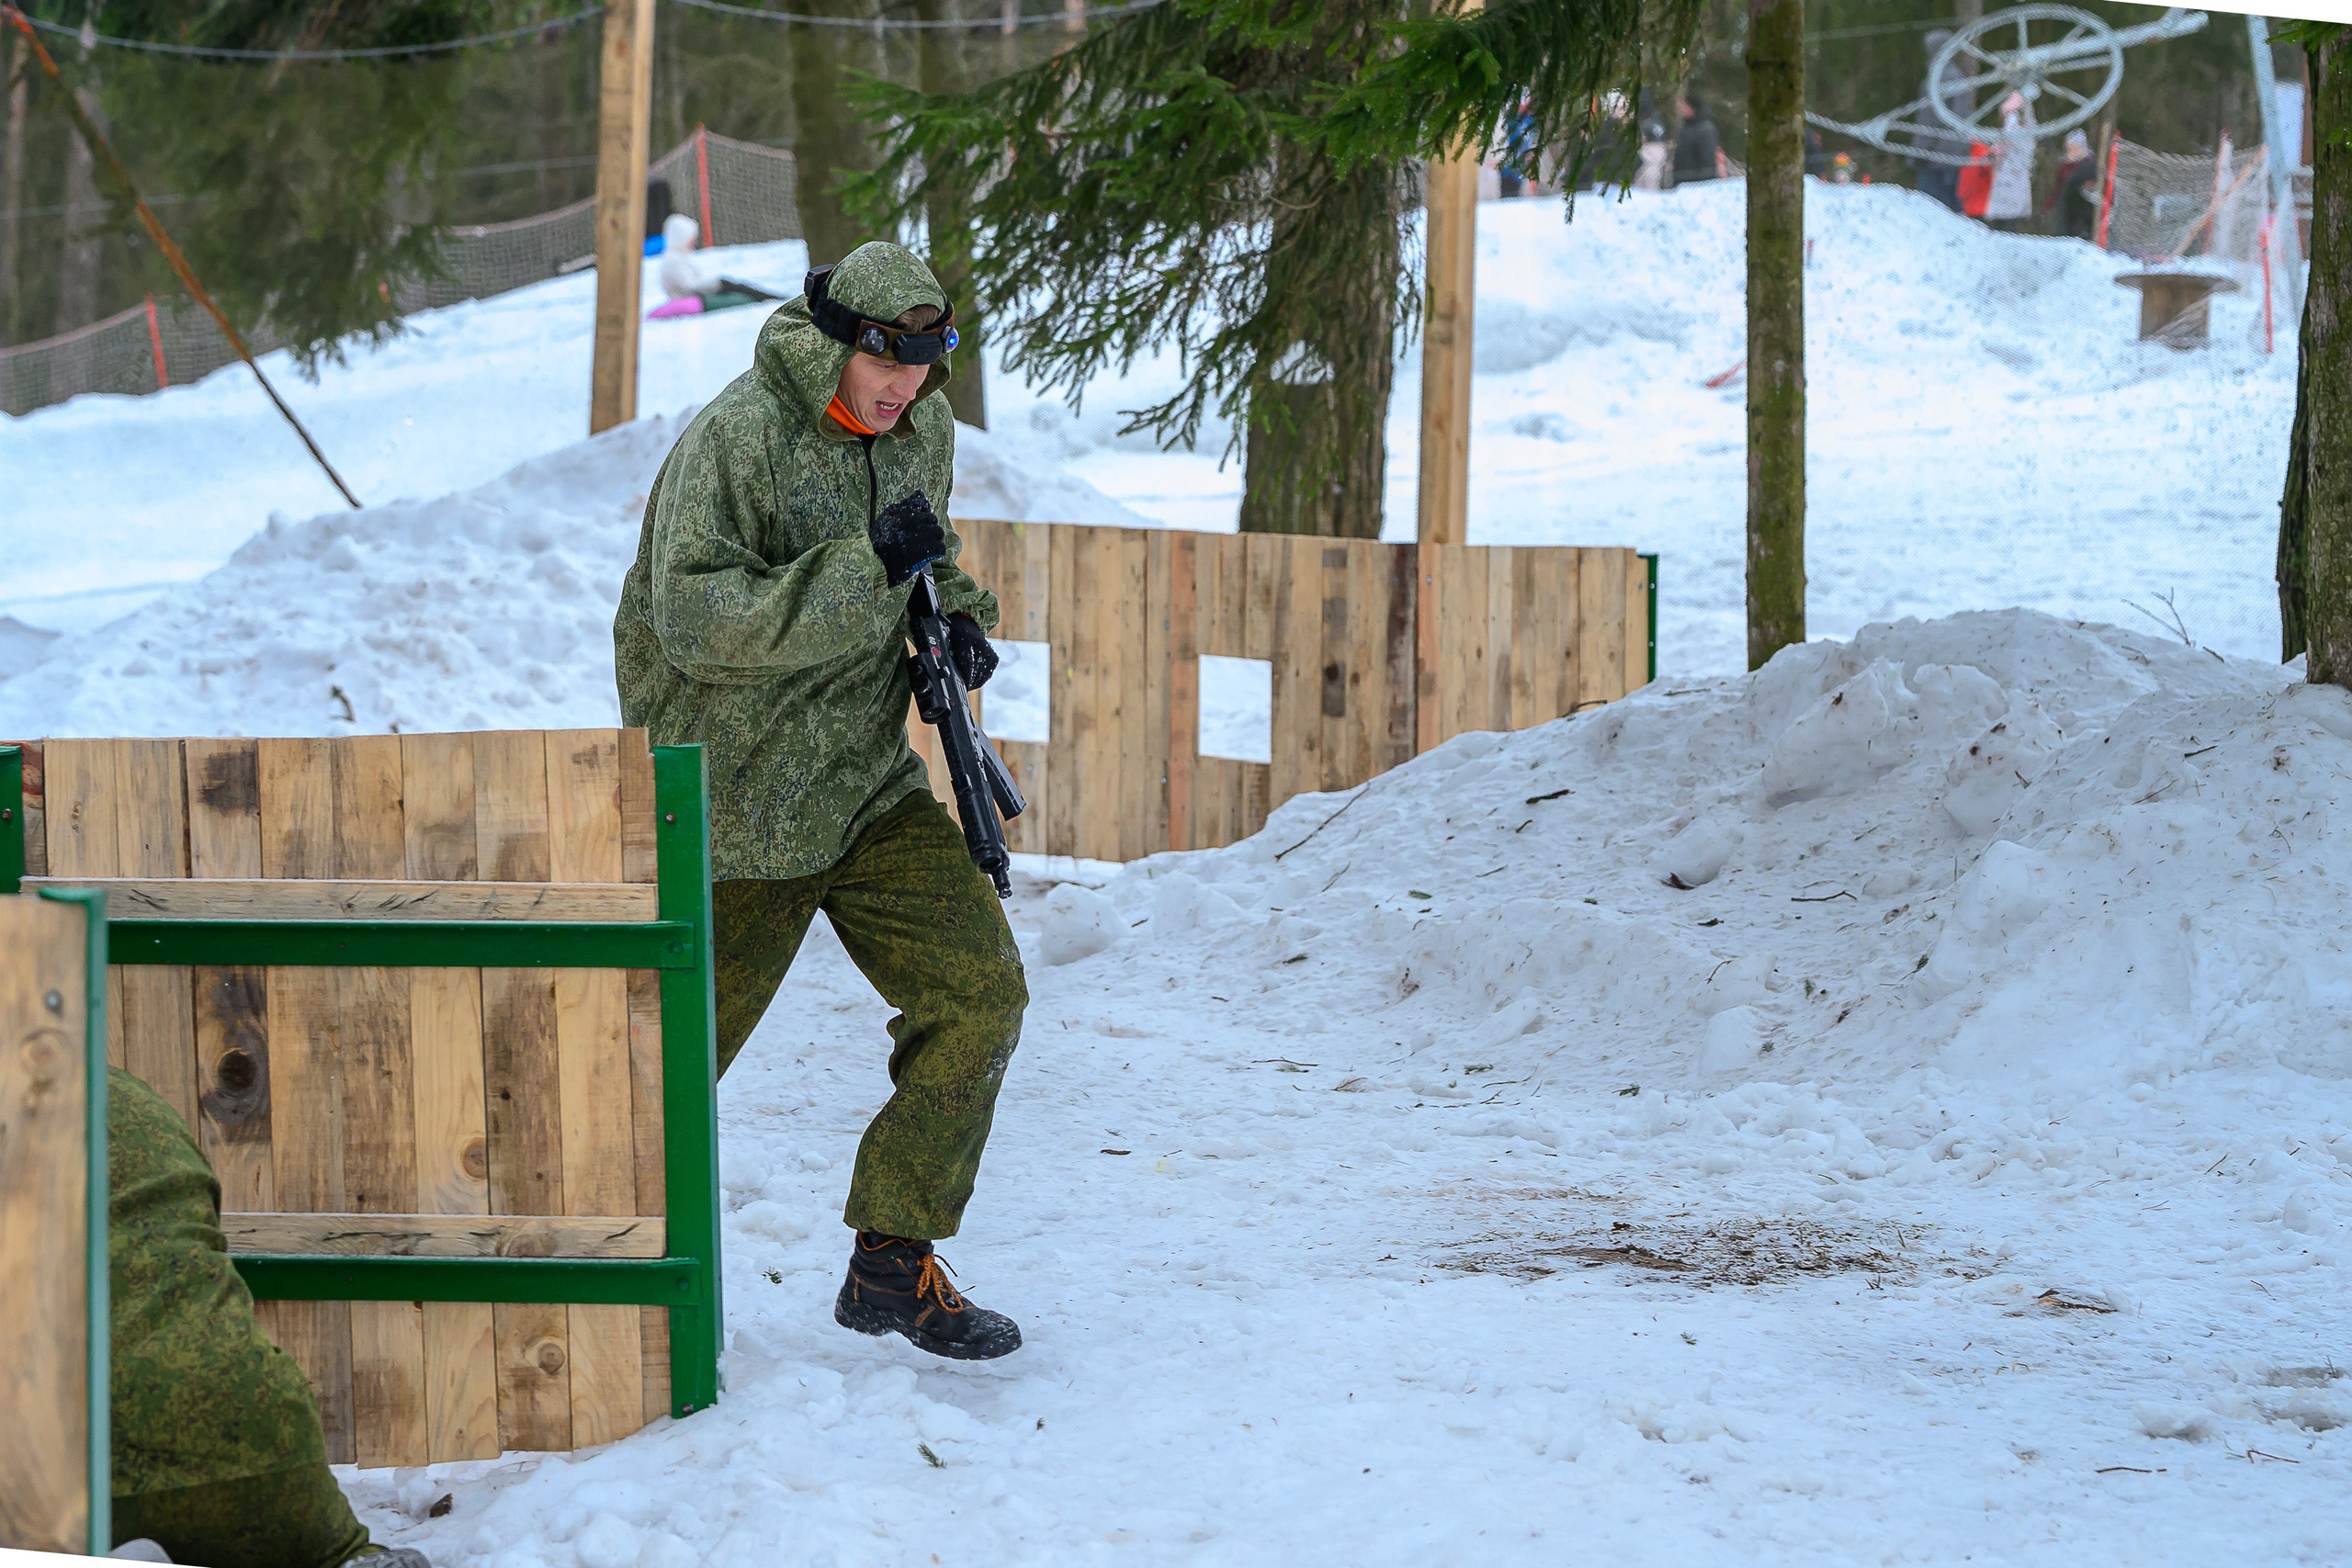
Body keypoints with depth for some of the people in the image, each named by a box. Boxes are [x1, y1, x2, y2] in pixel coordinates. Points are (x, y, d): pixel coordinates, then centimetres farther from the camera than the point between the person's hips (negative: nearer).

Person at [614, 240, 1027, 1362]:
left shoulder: (924, 431, 5)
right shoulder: (736, 439, -19)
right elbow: (696, 620, -28)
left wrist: (957, 615, 2)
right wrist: (871, 565, -31)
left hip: (871, 785, 6)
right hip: (734, 801, -6)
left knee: (980, 993, -9)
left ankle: (893, 1264, 1)